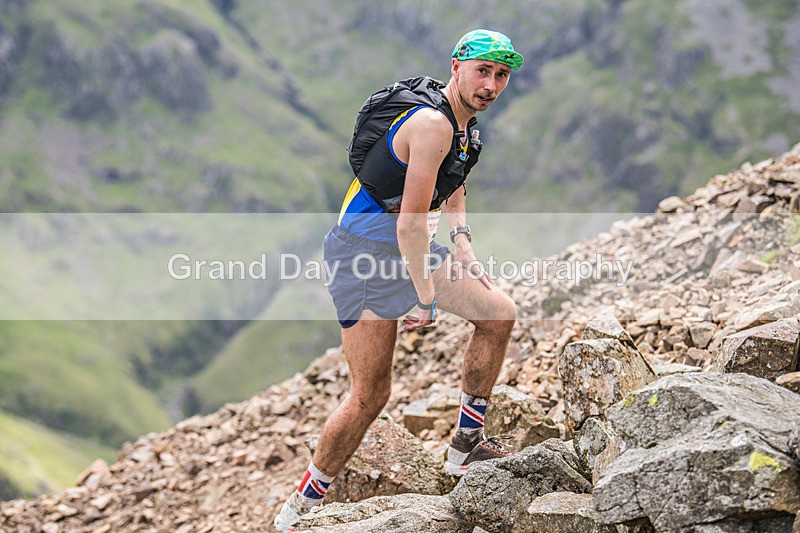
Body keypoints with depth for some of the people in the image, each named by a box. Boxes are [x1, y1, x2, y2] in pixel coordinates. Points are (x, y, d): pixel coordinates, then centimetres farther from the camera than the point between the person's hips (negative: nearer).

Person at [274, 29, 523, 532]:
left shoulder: (465, 121, 9)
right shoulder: (433, 123, -24)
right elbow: (411, 223, -28)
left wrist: (462, 240, 13)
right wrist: (426, 299, -21)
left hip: (411, 245, 10)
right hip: (366, 249, -10)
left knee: (500, 313, 6)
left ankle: (466, 443, 16)